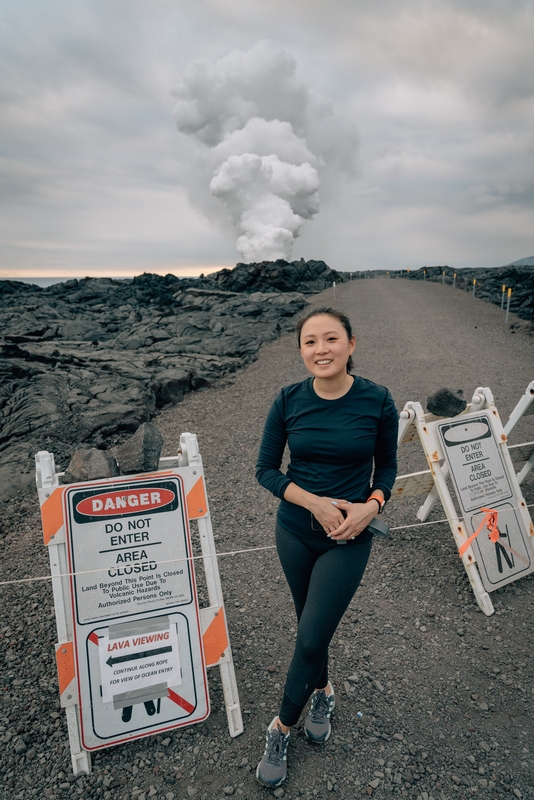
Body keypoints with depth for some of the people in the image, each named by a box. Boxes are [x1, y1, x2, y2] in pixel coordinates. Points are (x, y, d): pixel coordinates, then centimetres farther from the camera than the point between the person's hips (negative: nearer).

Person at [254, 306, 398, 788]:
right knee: (311, 625, 20)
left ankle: (283, 727, 30)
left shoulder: (377, 401, -13)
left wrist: (371, 505, -17)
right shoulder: (289, 401, -11)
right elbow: (266, 469, -4)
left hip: (349, 537, -2)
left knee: (311, 637, 2)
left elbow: (387, 466, 2)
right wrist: (315, 502, -16)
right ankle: (322, 691, 51)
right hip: (295, 531, 2)